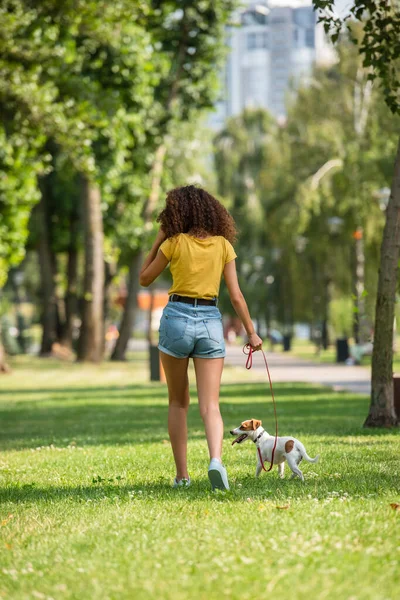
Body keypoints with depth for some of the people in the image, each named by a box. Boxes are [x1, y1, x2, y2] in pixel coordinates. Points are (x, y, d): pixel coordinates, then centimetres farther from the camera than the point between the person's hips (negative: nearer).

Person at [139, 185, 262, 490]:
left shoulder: (175, 243, -3)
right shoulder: (223, 245, 4)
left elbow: (145, 278, 8)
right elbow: (236, 296, 2)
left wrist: (158, 240, 11)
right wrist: (251, 332, 8)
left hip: (177, 318, -1)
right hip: (211, 322, 1)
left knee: (178, 402, 13)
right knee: (210, 405, -2)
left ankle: (182, 474, 11)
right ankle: (216, 459, -29)